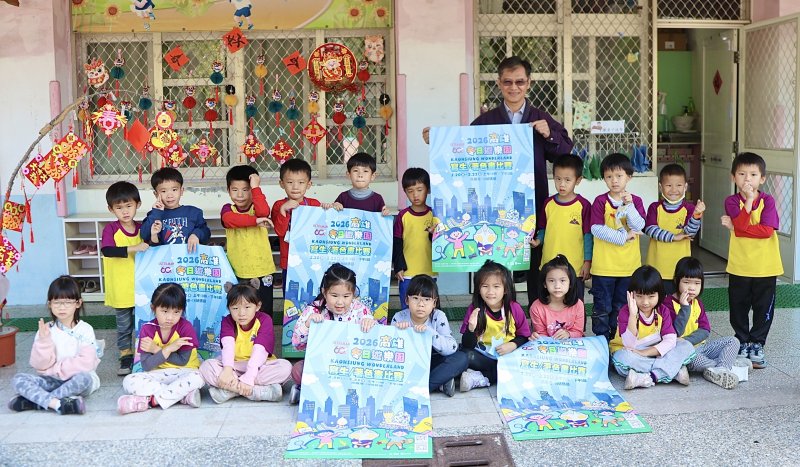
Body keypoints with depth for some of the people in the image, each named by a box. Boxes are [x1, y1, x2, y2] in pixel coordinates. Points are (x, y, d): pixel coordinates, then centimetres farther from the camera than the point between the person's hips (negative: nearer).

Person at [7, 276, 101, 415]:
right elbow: (39, 365, -3)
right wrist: (44, 340, -17)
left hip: (77, 380, -3)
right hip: (52, 381, 3)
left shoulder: (85, 330, -4)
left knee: (84, 378, -36)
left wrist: (55, 369, -10)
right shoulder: (46, 330, 3)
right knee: (18, 379, -19)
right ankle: (57, 403, -36)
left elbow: (86, 363, -14)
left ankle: (33, 400, -24)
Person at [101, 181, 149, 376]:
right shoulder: (111, 229, -12)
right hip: (120, 288, -2)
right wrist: (132, 248, -34)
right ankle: (126, 356, 27)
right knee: (124, 325, 13)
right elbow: (107, 250, -27)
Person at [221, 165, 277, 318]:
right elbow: (230, 219, -21)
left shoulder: (257, 207, 1)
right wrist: (255, 220, -27)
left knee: (264, 312, 6)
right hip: (237, 271, 1)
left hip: (262, 270, -1)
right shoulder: (228, 209, 3)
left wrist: (255, 188, -21)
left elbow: (263, 212, -24)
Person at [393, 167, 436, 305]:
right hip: (407, 273, -1)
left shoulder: (434, 214, 1)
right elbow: (396, 244, 2)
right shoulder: (403, 216, -1)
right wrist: (398, 267, -4)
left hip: (429, 272, 1)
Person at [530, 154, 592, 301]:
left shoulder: (583, 205, -6)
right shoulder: (548, 203, 4)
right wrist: (537, 241, -5)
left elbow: (587, 235, -4)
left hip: (575, 268, -3)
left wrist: (588, 262, -5)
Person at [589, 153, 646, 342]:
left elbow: (639, 226, -10)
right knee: (602, 307, 5)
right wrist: (623, 236, -15)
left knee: (621, 308, 13)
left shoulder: (636, 201, 3)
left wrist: (628, 205, -20)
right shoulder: (600, 201, -4)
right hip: (604, 266, -2)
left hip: (628, 265, 2)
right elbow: (596, 229, -14)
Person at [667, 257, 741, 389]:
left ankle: (719, 370, -29)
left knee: (733, 341, -3)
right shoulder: (669, 303, -11)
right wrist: (685, 307, -24)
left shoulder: (697, 303, 11)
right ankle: (724, 366, -26)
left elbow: (705, 330, 1)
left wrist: (687, 341, -18)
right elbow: (675, 333, -21)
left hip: (699, 345, 7)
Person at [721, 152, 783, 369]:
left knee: (763, 308, 9)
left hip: (765, 267, 0)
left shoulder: (767, 201, -5)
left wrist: (737, 227, -17)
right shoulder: (732, 201, -4)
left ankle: (757, 344, 24)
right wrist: (749, 199, -23)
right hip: (739, 267, 0)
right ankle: (743, 342, 28)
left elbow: (767, 230, -17)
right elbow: (740, 226, -21)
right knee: (738, 308, 12)